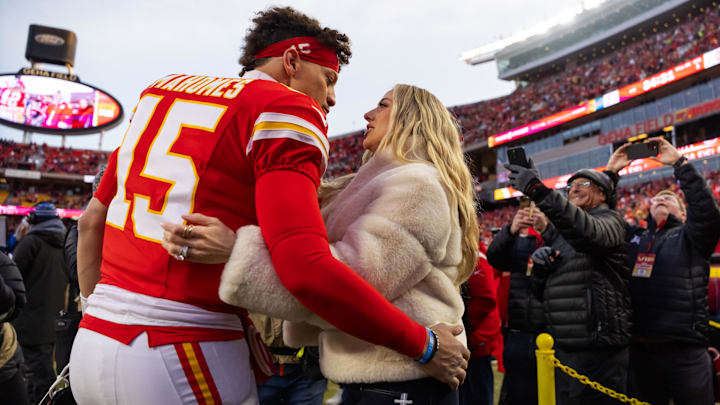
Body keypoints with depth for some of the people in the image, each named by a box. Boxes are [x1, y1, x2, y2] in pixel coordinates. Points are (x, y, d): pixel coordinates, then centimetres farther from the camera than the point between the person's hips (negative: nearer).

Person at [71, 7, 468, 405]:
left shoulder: (162, 90, 13)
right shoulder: (287, 112, -9)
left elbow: (92, 222, 17)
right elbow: (305, 269, -24)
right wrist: (424, 345, -13)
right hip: (185, 365, -7)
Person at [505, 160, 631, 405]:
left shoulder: (609, 221, -3)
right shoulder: (564, 235, 19)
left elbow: (587, 232, -31)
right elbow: (542, 292, 21)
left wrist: (539, 191, -39)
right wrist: (540, 267, -2)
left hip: (599, 352, -7)